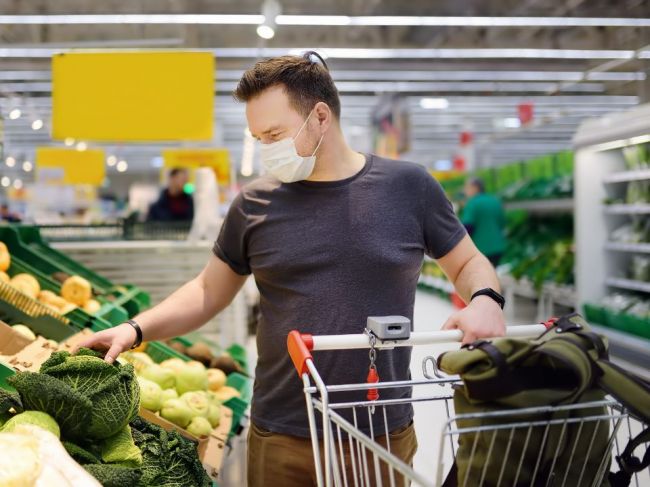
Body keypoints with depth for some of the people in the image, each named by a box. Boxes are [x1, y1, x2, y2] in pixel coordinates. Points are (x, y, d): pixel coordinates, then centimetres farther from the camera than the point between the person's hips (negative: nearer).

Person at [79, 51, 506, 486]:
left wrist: (485, 300, -12)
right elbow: (210, 291, 10)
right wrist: (136, 329, -2)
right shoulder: (256, 204, 0)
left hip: (386, 436, 0)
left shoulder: (408, 188, -3)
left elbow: (469, 263, 8)